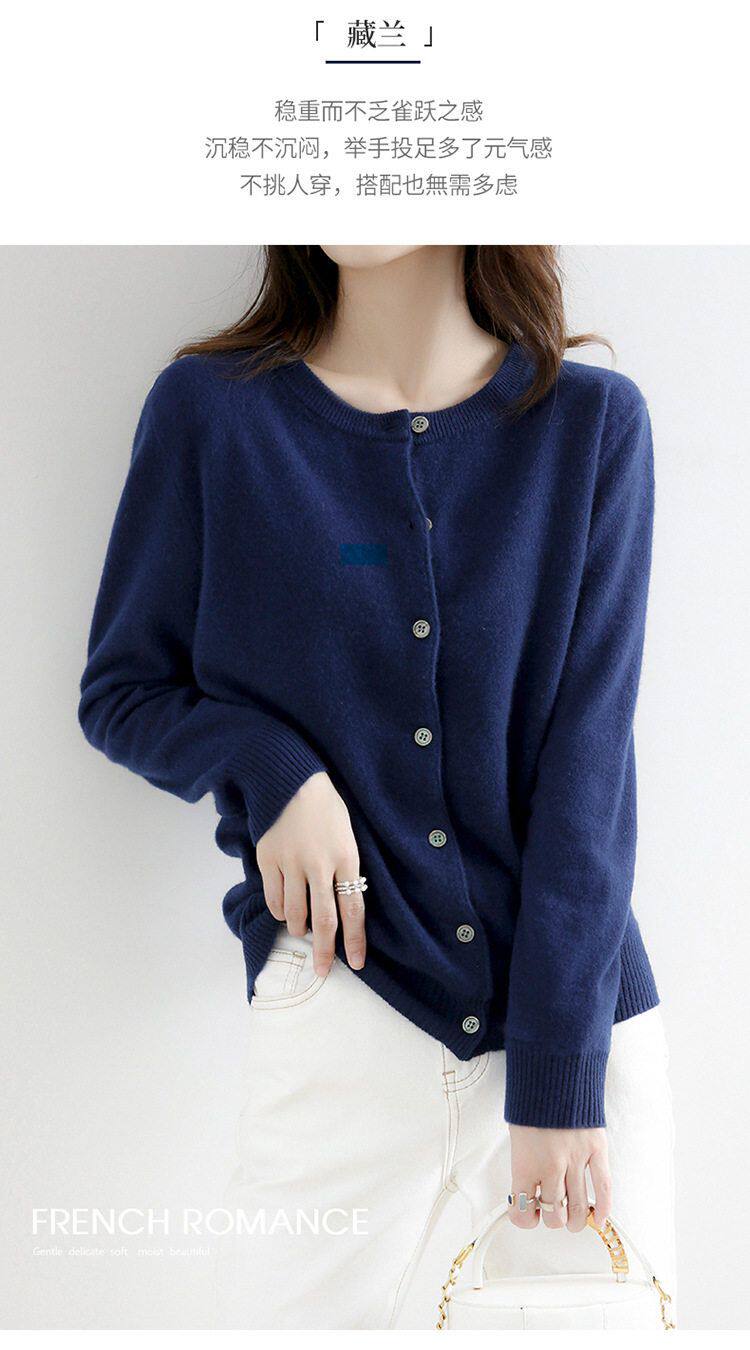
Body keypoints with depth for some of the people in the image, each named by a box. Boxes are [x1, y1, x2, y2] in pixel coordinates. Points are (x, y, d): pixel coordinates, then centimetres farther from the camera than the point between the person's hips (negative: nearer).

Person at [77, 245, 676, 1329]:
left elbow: (588, 759, -6)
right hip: (342, 1000, 0)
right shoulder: (211, 408, -1)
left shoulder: (594, 422, -1)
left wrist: (556, 1080, -10)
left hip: (586, 1019, 1)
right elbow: (121, 690, 7)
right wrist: (269, 770, -14)